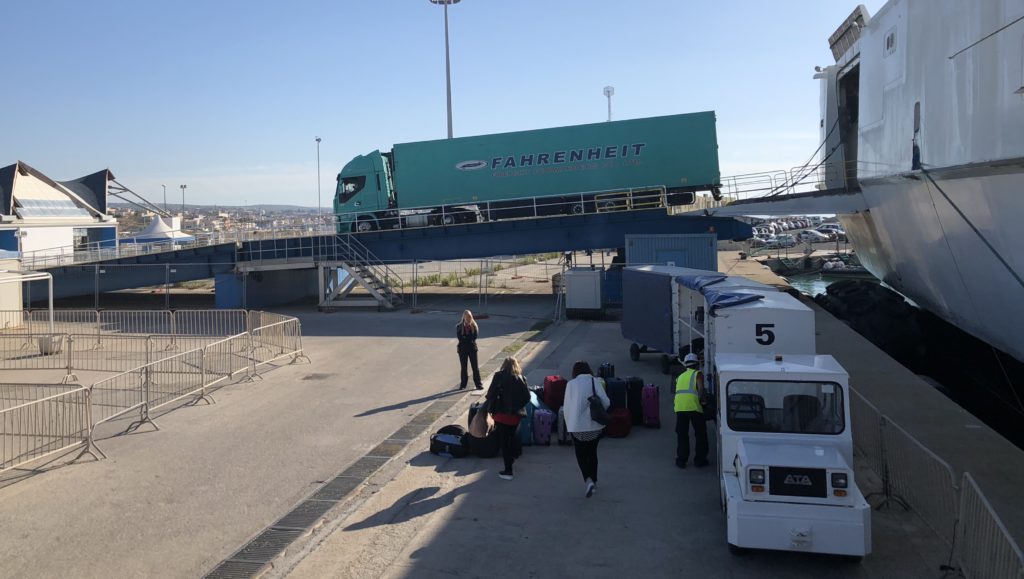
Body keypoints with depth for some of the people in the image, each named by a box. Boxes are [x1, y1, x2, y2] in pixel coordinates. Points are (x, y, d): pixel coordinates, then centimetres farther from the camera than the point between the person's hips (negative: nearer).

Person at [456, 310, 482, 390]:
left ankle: (479, 384, 5)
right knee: (463, 367, 8)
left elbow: (475, 336, -10)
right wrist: (469, 338, -15)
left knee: (475, 367, 0)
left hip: (472, 348, 0)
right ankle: (463, 384, 18)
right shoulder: (459, 326, -3)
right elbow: (459, 337, -14)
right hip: (462, 349, 0)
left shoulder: (474, 325, 0)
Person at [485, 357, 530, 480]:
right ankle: (511, 459, 45)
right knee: (511, 437, 27)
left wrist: (490, 408, 0)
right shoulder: (521, 379, 3)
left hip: (502, 414, -4)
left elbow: (491, 393, -13)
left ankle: (508, 471, -1)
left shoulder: (499, 376, -8)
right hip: (515, 415, 4)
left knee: (504, 442, 1)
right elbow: (527, 397, 2)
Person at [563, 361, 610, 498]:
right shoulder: (595, 382, -1)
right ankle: (594, 481, 30)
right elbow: (606, 403, -5)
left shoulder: (571, 384, -6)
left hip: (578, 426, -3)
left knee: (581, 454, 9)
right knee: (592, 452, 20)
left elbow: (567, 407, -5)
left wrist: (568, 425, 7)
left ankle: (588, 480, -12)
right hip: (595, 425, 3)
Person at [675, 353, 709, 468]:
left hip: (679, 407, 4)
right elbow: (701, 389, -4)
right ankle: (699, 460, 15)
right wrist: (701, 399, 9)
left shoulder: (680, 376, 26)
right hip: (693, 406, -4)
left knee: (681, 434, 13)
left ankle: (681, 460, 14)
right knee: (700, 434, 11)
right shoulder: (698, 374, 12)